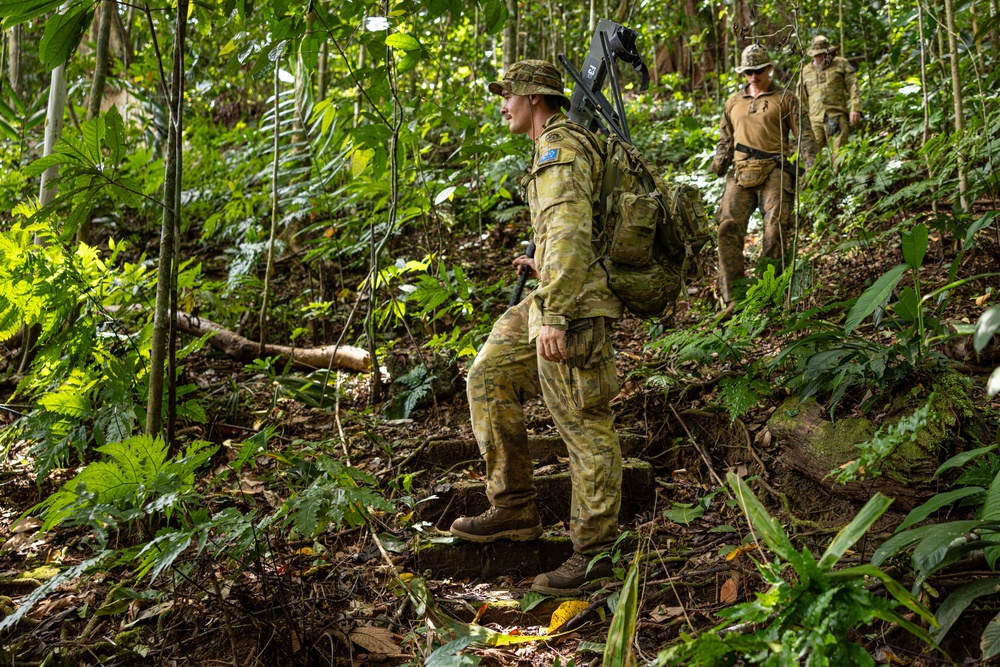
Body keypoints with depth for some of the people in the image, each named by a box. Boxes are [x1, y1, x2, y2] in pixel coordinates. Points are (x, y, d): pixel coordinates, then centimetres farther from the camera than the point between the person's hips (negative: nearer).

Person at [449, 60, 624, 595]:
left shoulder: (559, 147, -13)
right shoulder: (565, 146, 20)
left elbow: (570, 231, -27)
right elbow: (591, 234, 27)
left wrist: (554, 314, -32)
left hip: (574, 307, -11)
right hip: (553, 300, 11)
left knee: (585, 428, -3)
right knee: (491, 376, 13)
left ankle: (594, 551, 8)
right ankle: (514, 508, 17)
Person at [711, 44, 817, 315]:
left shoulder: (785, 99, 11)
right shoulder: (733, 102, 22)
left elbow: (803, 134, 8)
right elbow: (726, 138, 26)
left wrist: (812, 166, -4)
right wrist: (719, 161, 6)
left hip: (773, 171, -3)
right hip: (740, 173, 3)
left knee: (775, 229, -13)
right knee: (729, 228, -13)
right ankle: (733, 298, -14)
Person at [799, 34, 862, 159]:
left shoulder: (841, 64, 11)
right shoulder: (806, 71, 18)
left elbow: (853, 88, 4)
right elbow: (801, 99, 25)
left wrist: (855, 109, -8)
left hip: (837, 116, -3)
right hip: (815, 120, 3)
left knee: (839, 155, -10)